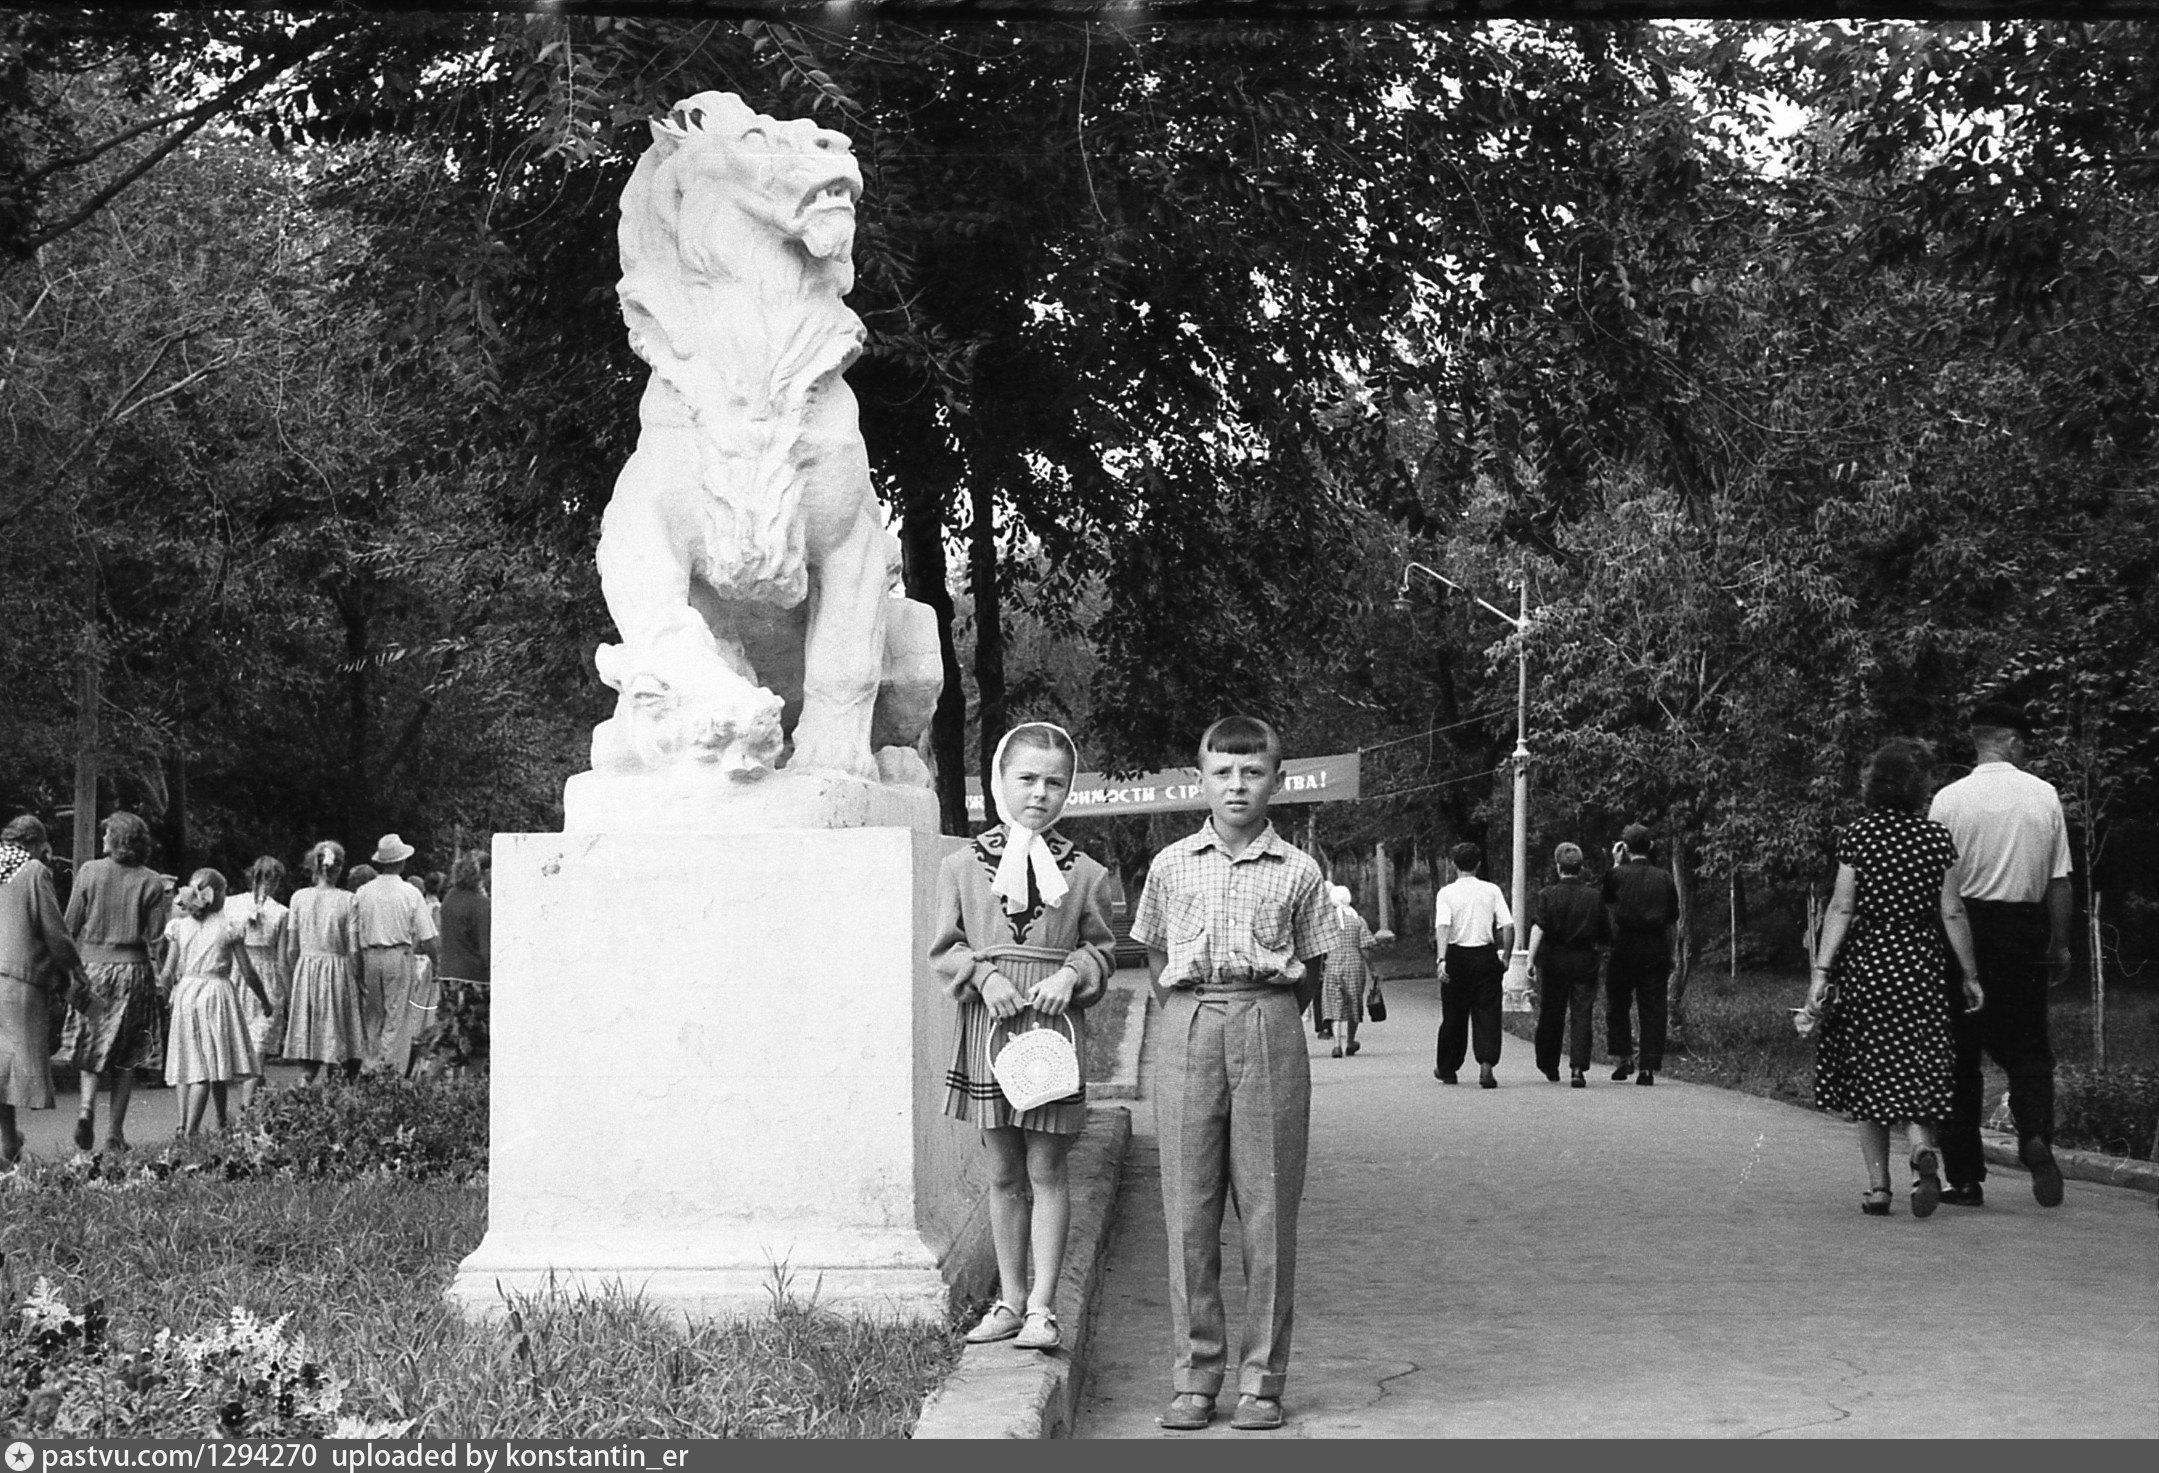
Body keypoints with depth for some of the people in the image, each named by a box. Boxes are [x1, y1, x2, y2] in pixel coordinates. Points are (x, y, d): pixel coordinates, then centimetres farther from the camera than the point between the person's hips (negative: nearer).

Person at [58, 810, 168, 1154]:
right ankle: (115, 1132, 8)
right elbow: (156, 938, -5)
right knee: (126, 1056, 8)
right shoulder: (152, 883, -4)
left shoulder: (89, 872, -3)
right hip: (133, 968, 0)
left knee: (89, 1046, 13)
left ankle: (87, 1105, -13)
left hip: (93, 964, 0)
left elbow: (70, 926, -2)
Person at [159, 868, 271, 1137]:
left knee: (189, 1065, 10)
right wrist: (265, 1001, 14)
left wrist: (169, 987, 22)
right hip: (217, 991, -3)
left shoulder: (179, 926, 4)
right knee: (213, 1067, -1)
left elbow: (167, 974, 0)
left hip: (185, 992, 3)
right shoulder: (228, 927, -3)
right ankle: (190, 1130, -8)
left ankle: (183, 1127, 6)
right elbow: (248, 973, 0)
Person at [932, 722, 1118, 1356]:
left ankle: (1042, 1305, 4)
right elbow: (945, 947, 6)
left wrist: (1071, 975, -10)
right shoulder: (963, 865, 5)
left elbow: (1101, 948, 9)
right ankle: (1010, 1299, 19)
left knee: (1046, 1169, 0)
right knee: (1003, 1174, 9)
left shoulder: (1085, 873, 4)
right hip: (988, 1026, 1)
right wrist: (984, 976, -11)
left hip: (1054, 1027, -1)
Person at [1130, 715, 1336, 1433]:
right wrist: (1192, 1019, 10)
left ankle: (1262, 1378, 5)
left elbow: (1313, 969, 12)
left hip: (1270, 1030, -1)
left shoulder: (1297, 871, 6)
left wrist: (1266, 1022, 6)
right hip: (1188, 1027, 1)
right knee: (1188, 1207, 0)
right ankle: (1195, 1375, 6)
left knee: (1268, 1208, -1)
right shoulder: (1171, 865, 9)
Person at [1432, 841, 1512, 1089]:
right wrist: (1505, 956, 4)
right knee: (1487, 1013, 1)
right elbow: (1508, 926, -5)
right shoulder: (1492, 890, 2)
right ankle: (1486, 1065, -15)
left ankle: (1447, 1069, 24)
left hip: (1457, 956, 0)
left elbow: (1442, 926, -15)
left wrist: (1442, 959, -22)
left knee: (1453, 1015, 11)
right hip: (1486, 955, 0)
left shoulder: (1446, 893, -2)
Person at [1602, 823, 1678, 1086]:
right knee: (1653, 1009, 4)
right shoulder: (1664, 879, 4)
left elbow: (1606, 901, 17)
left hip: (1625, 948, -2)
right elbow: (1673, 924, 7)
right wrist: (1669, 959, 15)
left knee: (1617, 1005, 13)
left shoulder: (1617, 875, -4)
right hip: (1657, 950, 2)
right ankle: (1649, 1067, 1)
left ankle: (1623, 1058, 5)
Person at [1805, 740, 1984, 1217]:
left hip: (1866, 962, -1)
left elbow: (1841, 908, -8)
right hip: (1921, 963, 1)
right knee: (1914, 1071, 8)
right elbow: (1952, 913, 1)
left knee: (1866, 1075, 7)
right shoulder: (1937, 837, 0)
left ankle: (1878, 1187, 4)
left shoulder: (1857, 836, -3)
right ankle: (1922, 1147, -21)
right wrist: (1970, 974, 8)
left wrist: (1821, 971, -8)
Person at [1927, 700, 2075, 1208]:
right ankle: (2036, 1133, -15)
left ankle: (1965, 1177, 7)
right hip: (2024, 929, 1)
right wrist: (2060, 945, 12)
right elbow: (2059, 880, 3)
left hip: (1966, 924, -1)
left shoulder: (1949, 800, -4)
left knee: (1960, 1053, 6)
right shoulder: (2044, 795, 1)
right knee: (2027, 1046, 12)